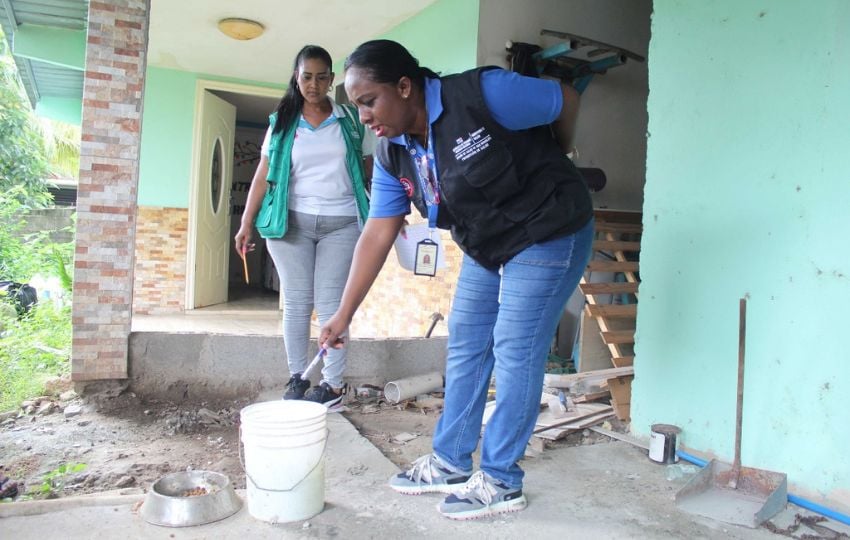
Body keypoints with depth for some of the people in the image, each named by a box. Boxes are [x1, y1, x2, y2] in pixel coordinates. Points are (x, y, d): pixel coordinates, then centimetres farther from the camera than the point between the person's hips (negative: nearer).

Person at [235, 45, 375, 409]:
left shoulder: (351, 120, 7)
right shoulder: (281, 122, 9)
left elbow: (371, 170, 7)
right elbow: (263, 175, 7)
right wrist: (246, 224, 1)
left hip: (341, 223, -1)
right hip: (292, 221, 1)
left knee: (330, 303, -3)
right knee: (297, 302, 3)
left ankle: (334, 384, 3)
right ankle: (297, 379, 14)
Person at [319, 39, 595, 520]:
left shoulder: (482, 94, -24)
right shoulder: (393, 156, -3)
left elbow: (566, 101, -11)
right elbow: (377, 235, -3)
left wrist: (552, 171, 5)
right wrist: (344, 315, -6)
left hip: (548, 236, -7)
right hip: (485, 248, 7)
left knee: (514, 353, -6)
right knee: (465, 346, 8)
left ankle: (501, 481, 9)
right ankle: (451, 464, 22)